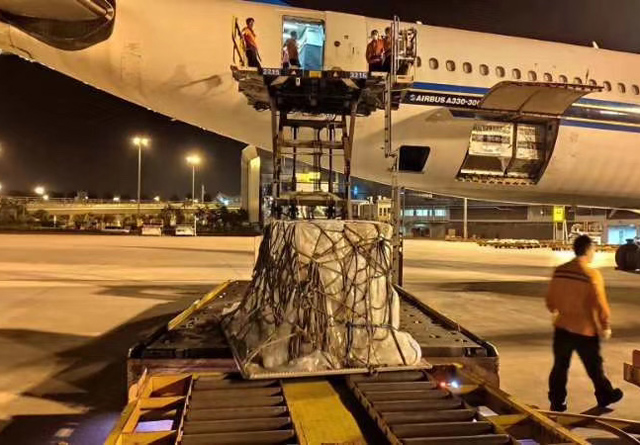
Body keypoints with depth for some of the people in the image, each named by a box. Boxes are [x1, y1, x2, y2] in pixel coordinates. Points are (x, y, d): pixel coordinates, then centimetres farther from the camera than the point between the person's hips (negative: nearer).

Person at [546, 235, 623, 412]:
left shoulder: (559, 271, -3)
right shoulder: (592, 275, -18)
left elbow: (550, 299, 6)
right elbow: (600, 305, -15)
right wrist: (606, 326, -1)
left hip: (562, 328, 4)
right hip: (585, 330, -4)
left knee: (560, 367, 12)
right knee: (594, 367, 17)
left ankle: (557, 404, 19)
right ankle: (605, 397, 38)